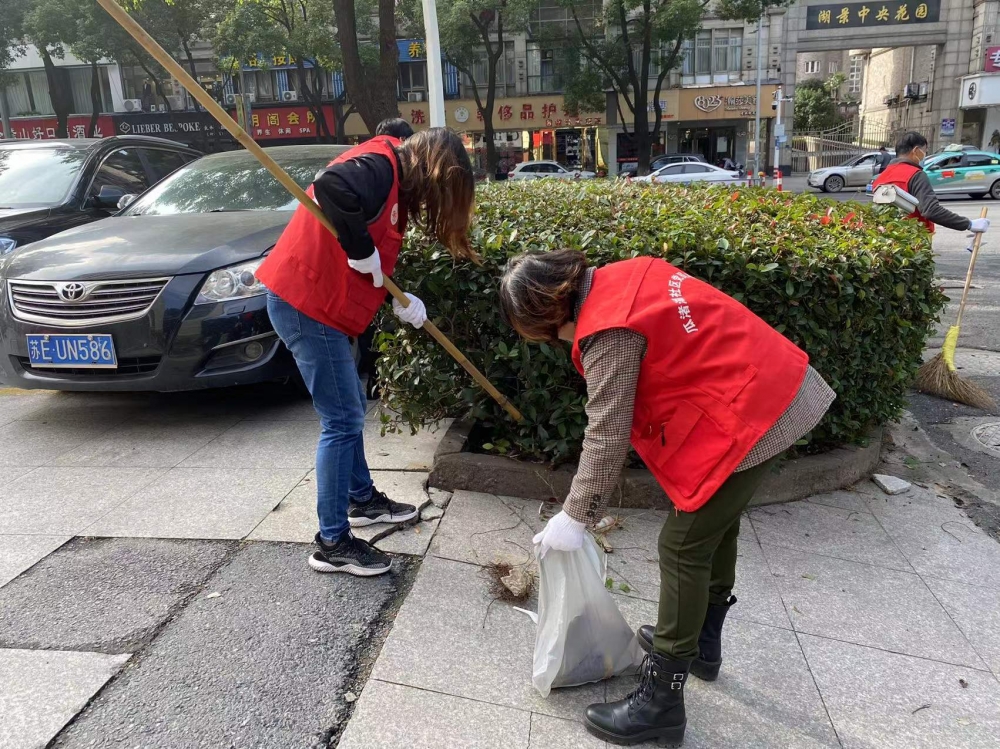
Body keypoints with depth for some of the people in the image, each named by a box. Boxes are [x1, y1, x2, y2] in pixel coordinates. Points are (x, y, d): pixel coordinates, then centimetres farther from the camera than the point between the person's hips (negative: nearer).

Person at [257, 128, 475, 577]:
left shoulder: (392, 182, 17)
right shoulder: (379, 166, -14)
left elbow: (375, 267, 17)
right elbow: (330, 189, -37)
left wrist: (399, 300, 3)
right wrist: (361, 250, -25)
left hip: (318, 302, 10)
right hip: (305, 303, -10)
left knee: (350, 410, 21)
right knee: (343, 421, -6)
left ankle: (362, 499, 38)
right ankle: (333, 543, 4)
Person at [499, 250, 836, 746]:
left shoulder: (607, 332, -20)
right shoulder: (621, 278, 7)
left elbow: (606, 436, -18)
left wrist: (574, 518, -9)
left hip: (745, 416, -10)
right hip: (777, 387, 10)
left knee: (684, 547, -3)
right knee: (716, 526, 23)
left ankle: (661, 703, 9)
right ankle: (703, 643, 43)